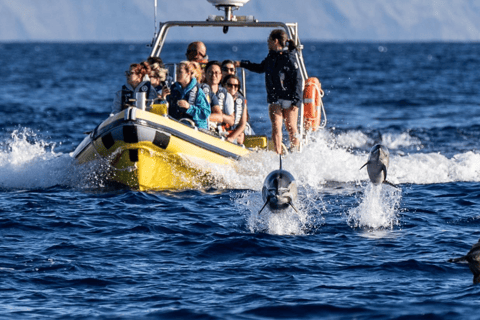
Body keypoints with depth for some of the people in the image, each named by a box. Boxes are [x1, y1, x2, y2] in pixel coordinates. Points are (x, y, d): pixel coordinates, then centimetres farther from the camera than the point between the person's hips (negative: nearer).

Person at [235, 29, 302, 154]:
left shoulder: (289, 59, -9)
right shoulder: (271, 57, 12)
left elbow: (297, 80, -10)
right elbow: (260, 68, 33)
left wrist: (296, 101, -16)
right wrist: (242, 64, 31)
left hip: (288, 99, -5)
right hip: (274, 99, 5)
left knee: (291, 128, 2)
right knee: (276, 126, -8)